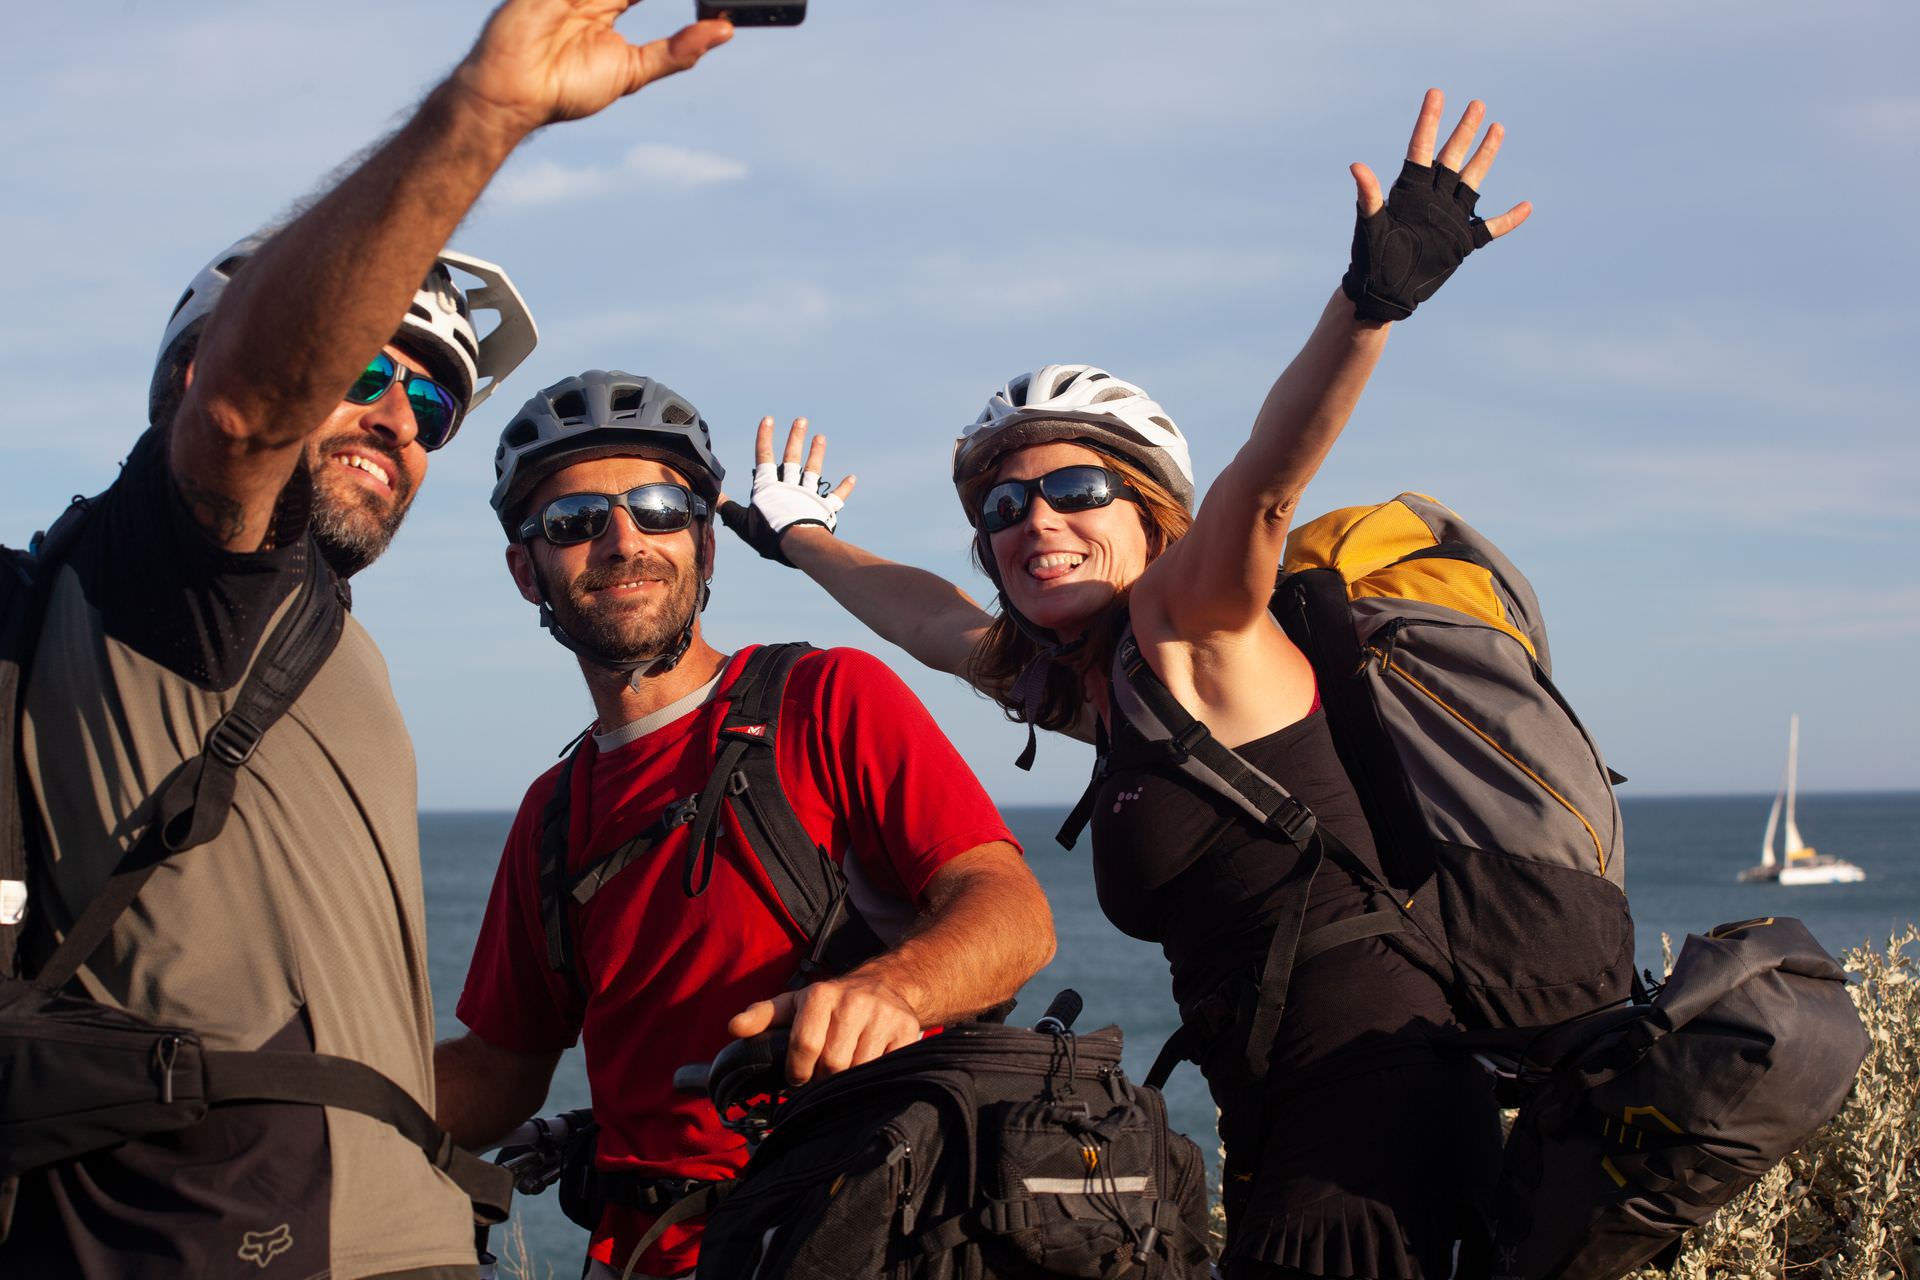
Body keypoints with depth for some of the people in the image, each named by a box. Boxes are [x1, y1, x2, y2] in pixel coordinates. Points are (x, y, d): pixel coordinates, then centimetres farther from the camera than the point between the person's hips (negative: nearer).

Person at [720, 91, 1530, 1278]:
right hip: (1278, 1127, 9)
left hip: (1366, 1109, -9)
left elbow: (1264, 482, -25)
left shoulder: (1189, 628, -6)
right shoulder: (1080, 689, 18)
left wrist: (1372, 299, -42)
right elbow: (929, 614, 36)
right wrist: (800, 537, 53)